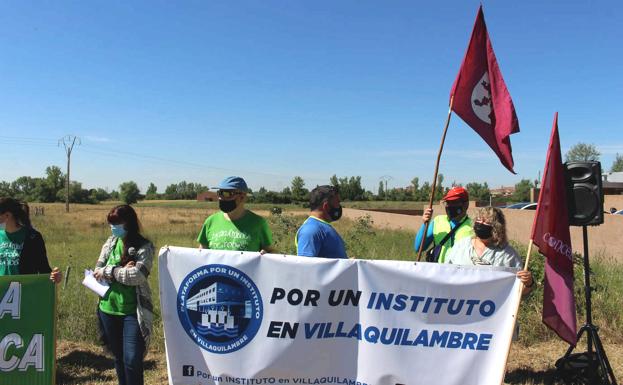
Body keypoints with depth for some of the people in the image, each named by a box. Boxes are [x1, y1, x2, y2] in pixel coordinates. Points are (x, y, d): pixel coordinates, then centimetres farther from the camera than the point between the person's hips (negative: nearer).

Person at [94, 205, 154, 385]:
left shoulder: (144, 246, -9)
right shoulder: (110, 243, 6)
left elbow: (138, 275, -21)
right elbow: (97, 272, 1)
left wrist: (108, 271, -12)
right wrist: (121, 271, -15)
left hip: (133, 312, -5)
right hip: (108, 310, 5)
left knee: (132, 360, -6)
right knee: (118, 357, 17)